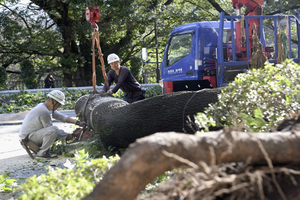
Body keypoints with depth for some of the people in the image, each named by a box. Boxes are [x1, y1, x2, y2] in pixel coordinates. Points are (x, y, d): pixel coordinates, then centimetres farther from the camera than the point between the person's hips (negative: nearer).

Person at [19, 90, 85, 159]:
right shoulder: (44, 112, -23)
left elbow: (61, 116, 13)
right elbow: (51, 130, -17)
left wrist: (77, 122, 7)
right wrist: (66, 136, -7)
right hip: (27, 138, -10)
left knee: (61, 132, 15)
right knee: (54, 130, -30)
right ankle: (41, 153, -17)